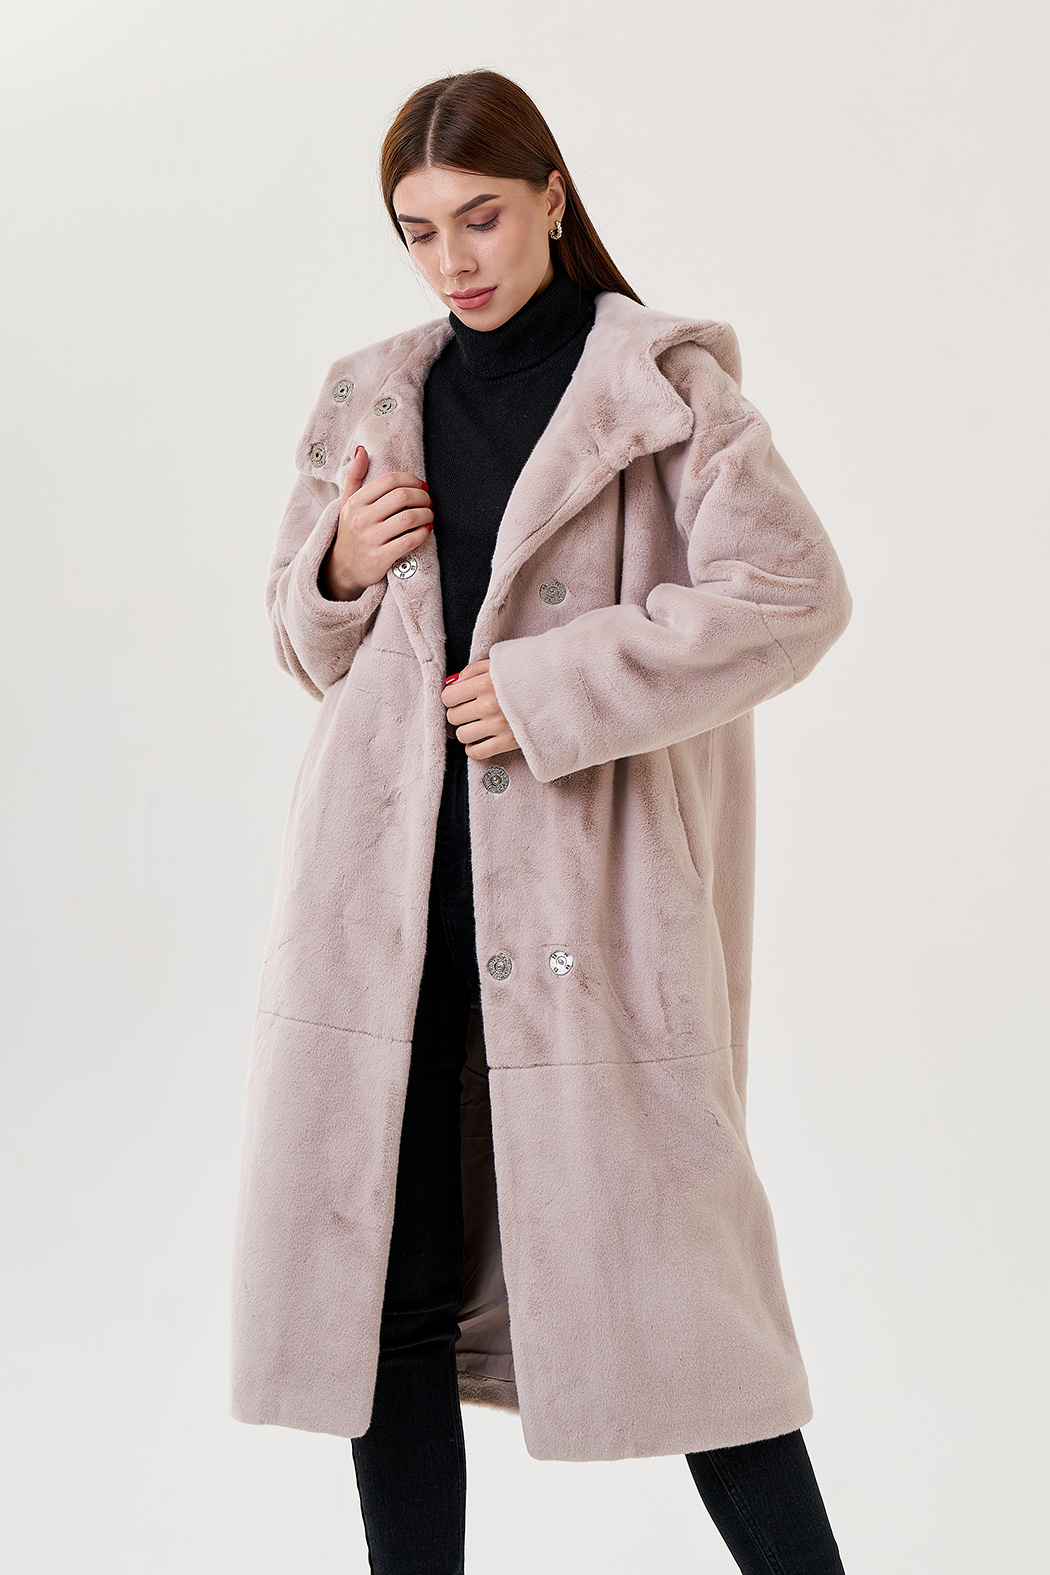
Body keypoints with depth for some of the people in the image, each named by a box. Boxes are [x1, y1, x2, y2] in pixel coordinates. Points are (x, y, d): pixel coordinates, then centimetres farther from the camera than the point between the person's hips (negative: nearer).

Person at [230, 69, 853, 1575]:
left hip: (590, 879, -4)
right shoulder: (370, 402, 14)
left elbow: (794, 593, -10)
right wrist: (340, 567, -1)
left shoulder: (663, 383, 0)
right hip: (391, 885, 4)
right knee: (391, 1271, 6)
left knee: (661, 1250, -3)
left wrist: (555, 686, -14)